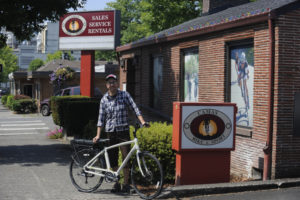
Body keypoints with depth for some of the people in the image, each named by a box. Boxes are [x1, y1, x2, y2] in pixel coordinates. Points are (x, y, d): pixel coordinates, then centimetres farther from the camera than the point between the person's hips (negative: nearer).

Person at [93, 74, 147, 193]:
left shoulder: (124, 95, 0)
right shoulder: (104, 100, 4)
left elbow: (135, 109, -5)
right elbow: (101, 118, 6)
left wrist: (142, 121, -19)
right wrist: (98, 135, 1)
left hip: (123, 131, -2)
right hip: (110, 133, 2)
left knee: (126, 158, -6)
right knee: (112, 159, 6)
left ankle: (126, 184, 5)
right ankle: (116, 183, 19)